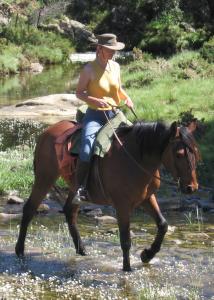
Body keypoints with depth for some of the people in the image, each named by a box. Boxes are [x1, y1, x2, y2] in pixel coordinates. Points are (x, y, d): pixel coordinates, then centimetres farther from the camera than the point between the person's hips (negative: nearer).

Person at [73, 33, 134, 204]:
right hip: (95, 115, -6)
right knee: (87, 150, -25)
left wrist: (127, 98, 3)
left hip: (114, 114, 6)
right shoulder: (89, 69, -7)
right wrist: (96, 100, -18)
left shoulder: (115, 67, 9)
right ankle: (81, 189, -16)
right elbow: (79, 93, -2)